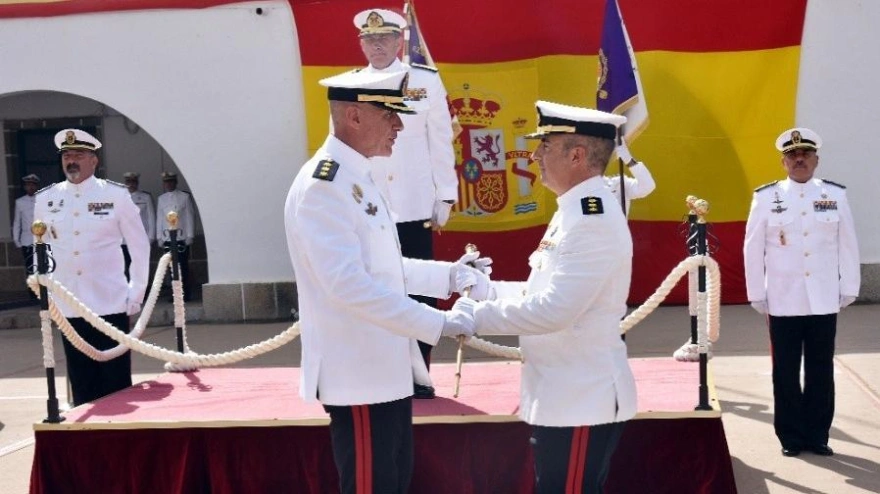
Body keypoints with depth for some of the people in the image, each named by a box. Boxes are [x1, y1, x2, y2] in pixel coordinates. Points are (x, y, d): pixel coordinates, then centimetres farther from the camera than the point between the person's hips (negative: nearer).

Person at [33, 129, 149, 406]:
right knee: (82, 388, 9)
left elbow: (140, 246, 2)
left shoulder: (116, 195, -2)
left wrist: (136, 294, 0)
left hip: (111, 305, -2)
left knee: (117, 384, 4)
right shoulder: (45, 199, 5)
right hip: (68, 309, 3)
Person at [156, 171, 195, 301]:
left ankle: (185, 294, 2)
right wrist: (159, 237, 9)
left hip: (181, 238, -3)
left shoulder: (185, 197, 3)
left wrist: (189, 236, -4)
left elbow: (190, 217, 1)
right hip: (167, 238, 3)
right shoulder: (161, 199, 14)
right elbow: (159, 219, 14)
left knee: (183, 266, -4)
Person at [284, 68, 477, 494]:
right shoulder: (322, 186, -20)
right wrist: (437, 323, -28)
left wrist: (448, 275, 10)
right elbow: (349, 285, -29)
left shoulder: (358, 178, 12)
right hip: (359, 375, -10)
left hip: (386, 369, 10)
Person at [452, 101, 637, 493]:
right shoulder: (576, 210, 11)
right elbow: (542, 292, 16)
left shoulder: (594, 220, -21)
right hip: (566, 396, 10)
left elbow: (554, 309, -27)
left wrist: (477, 315, -18)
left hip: (582, 400, -10)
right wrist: (481, 286, 6)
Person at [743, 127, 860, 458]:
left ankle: (817, 435, 21)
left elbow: (848, 246, 7)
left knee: (821, 372, 9)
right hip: (783, 303, -1)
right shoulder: (766, 197, -1)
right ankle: (791, 437, 18)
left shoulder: (836, 195, 3)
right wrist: (757, 295, -1)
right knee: (786, 374, 6)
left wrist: (849, 289, 5)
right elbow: (753, 249, 0)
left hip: (824, 302, 1)